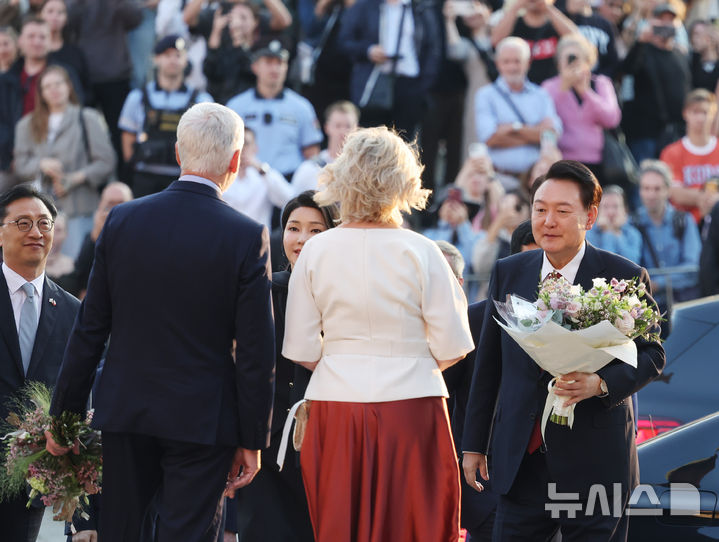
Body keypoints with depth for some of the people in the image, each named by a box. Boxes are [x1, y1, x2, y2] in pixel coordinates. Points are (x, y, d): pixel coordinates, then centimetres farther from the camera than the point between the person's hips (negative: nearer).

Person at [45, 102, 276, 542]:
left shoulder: (122, 221, -1)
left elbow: (90, 330, 2)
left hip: (125, 412, 3)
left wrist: (64, 415, 9)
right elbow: (257, 352, -9)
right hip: (202, 421, -3)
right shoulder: (248, 237, -10)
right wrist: (252, 440, -1)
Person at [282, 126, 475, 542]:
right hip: (409, 404, -2)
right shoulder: (420, 253, -7)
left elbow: (301, 351, 2)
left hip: (336, 403, 2)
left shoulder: (316, 252, -1)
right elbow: (450, 348, -7)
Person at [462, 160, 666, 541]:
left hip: (594, 462, -3)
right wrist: (474, 444, 12)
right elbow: (488, 363, 12)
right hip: (522, 460, 3)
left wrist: (600, 383, -20)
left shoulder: (625, 278, -3)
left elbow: (651, 355, 0)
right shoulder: (507, 273, 8)